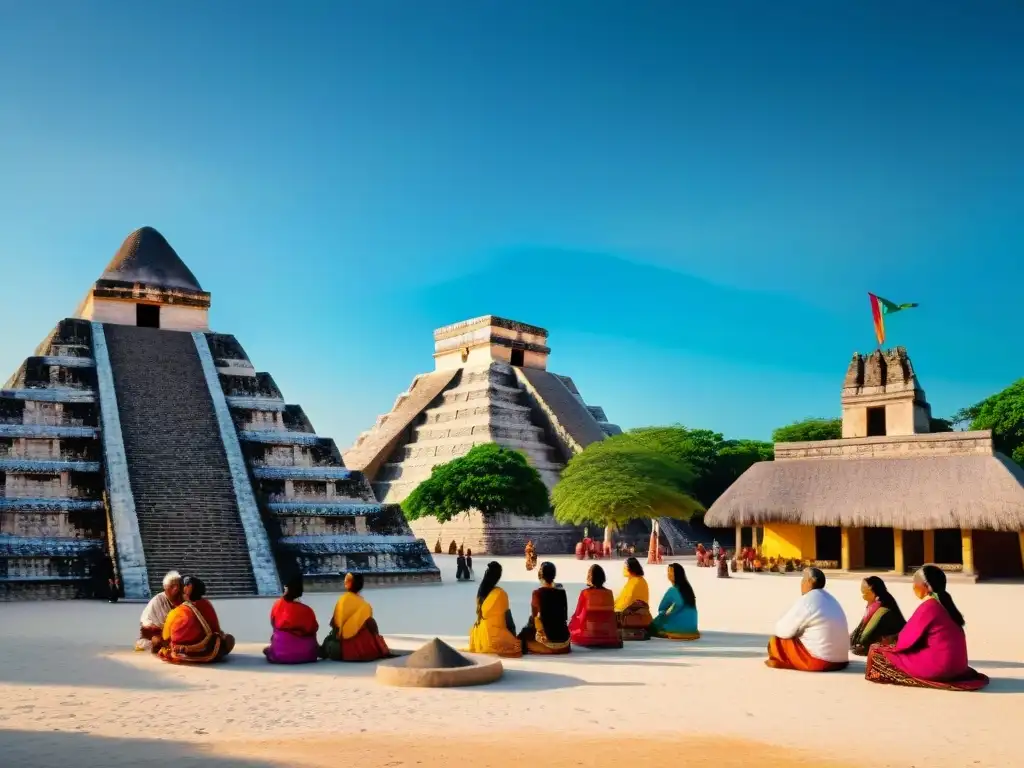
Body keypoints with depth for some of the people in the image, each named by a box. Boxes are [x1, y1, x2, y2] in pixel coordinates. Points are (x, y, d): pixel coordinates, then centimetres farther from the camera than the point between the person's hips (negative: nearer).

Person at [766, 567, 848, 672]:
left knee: (775, 642, 0)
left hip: (819, 661, -9)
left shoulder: (807, 600, -13)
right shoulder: (829, 599, 13)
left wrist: (778, 627, 12)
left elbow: (784, 630, -8)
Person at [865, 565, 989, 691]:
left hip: (937, 666, -9)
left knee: (877, 652, -4)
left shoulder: (928, 607, -16)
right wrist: (897, 639, 18)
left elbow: (907, 639, -10)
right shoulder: (944, 603, 9)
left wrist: (891, 643, 10)